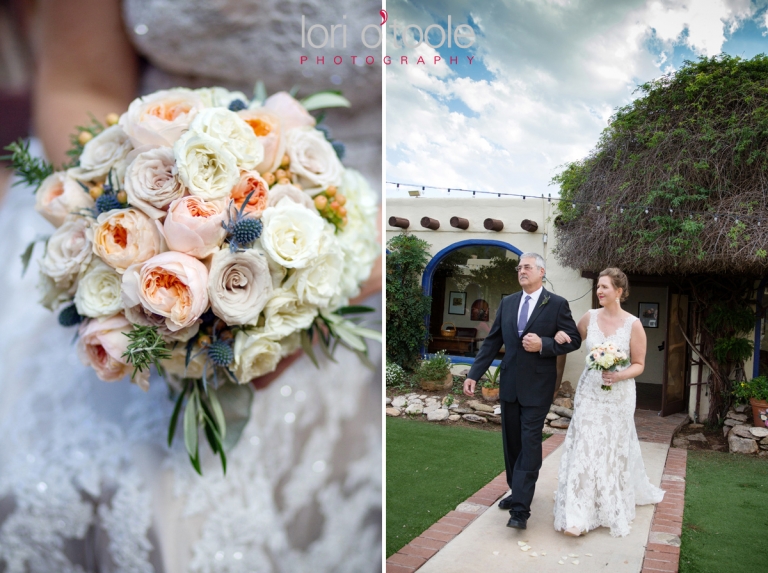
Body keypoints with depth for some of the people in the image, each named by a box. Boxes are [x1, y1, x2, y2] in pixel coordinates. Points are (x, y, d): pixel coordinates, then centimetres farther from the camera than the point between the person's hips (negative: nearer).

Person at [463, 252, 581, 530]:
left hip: (537, 385, -5)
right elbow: (492, 342, 8)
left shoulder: (557, 304, -4)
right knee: (512, 442, 13)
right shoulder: (507, 303, 8)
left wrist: (543, 345, -19)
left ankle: (520, 508, -5)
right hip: (509, 383, 5)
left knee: (529, 443, -6)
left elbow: (573, 340, -3)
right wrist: (474, 374, 1)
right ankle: (518, 492, 28)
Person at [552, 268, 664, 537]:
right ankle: (579, 514, 4)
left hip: (618, 394, -2)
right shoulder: (590, 317, 0)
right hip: (589, 391, 2)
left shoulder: (633, 324, -9)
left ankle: (613, 510, 31)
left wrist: (618, 376, -22)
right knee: (584, 447, -2)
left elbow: (638, 365, -4)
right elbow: (573, 340, 15)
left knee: (614, 449, 9)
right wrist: (560, 336, -7)